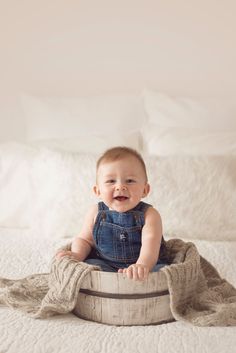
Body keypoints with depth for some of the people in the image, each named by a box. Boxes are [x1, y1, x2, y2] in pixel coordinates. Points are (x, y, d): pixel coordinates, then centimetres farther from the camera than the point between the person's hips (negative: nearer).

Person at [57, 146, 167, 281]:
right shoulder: (96, 213, 4)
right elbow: (85, 239, 14)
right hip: (105, 266, 2)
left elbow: (150, 242, -22)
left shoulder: (149, 214, -6)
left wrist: (142, 265, -43)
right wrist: (77, 254, -11)